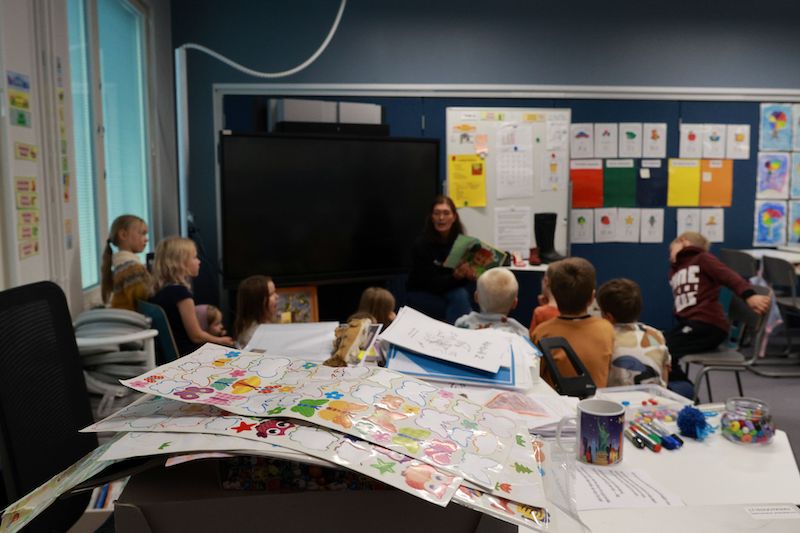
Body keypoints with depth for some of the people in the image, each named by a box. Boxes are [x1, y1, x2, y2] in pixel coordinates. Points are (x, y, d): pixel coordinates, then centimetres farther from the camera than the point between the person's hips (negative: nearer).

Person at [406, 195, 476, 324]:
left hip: (450, 290, 3)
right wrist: (455, 276, -40)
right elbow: (431, 283, -22)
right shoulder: (421, 244, -20)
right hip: (422, 295, -3)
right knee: (460, 307, -27)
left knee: (461, 296, -29)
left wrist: (470, 274, -34)